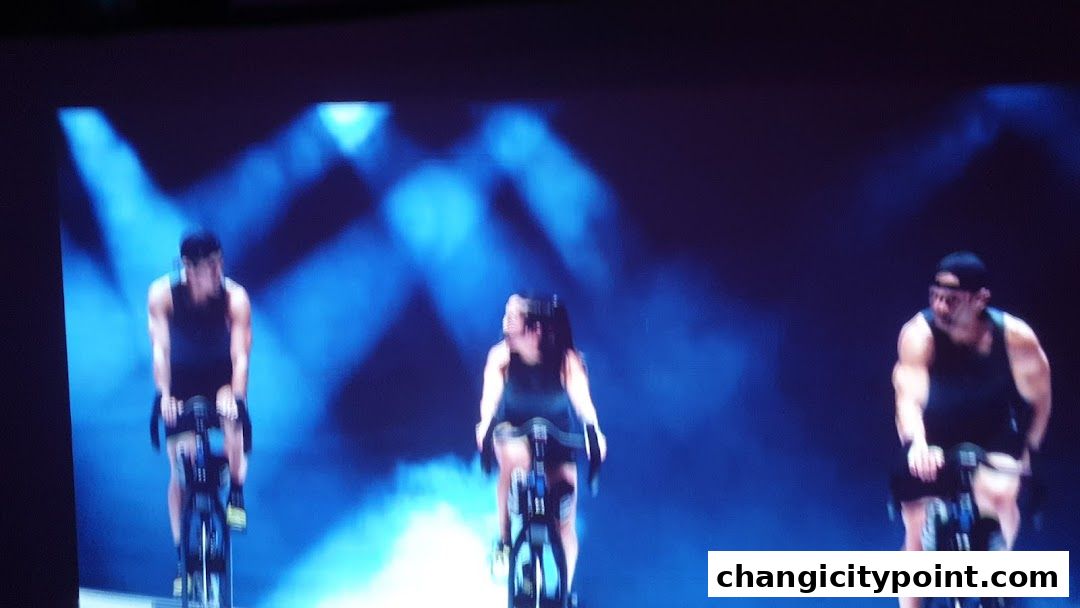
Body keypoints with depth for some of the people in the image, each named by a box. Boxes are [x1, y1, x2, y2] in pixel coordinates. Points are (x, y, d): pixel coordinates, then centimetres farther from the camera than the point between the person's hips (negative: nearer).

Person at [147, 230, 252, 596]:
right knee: (180, 468, -3)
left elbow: (241, 355, -22)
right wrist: (164, 394, -26)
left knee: (233, 423, -33)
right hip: (181, 385, 1)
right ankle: (183, 555, 5)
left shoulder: (235, 297, -20)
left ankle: (236, 497, -10)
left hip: (222, 381, 0)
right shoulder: (162, 294, -18)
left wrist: (235, 394, -35)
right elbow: (160, 348, -17)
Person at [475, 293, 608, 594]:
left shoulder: (566, 359, -20)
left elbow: (582, 399, -26)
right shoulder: (502, 355, -19)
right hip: (513, 434, 0)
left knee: (565, 524, -5)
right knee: (515, 457, -36)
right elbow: (490, 394, -27)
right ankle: (504, 540, -15)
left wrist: (595, 431, -42)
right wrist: (485, 423, -45)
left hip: (556, 442, 0)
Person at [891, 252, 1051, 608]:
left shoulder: (1015, 336, -21)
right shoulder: (919, 334, -26)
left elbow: (1038, 398, -7)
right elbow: (909, 396, -37)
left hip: (993, 438, 0)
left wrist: (1027, 449, -10)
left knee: (999, 493, -30)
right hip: (933, 446, 0)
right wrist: (916, 443, -54)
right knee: (919, 537, -4)